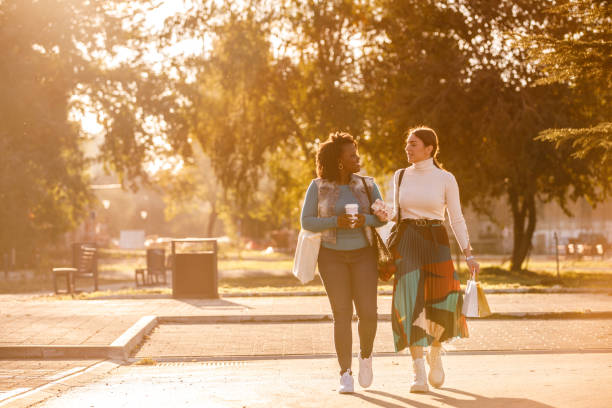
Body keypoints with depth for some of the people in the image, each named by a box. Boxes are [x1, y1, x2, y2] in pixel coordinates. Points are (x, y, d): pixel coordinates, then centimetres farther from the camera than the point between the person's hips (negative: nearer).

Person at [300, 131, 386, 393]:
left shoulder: (366, 185, 2)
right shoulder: (318, 187, -4)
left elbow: (382, 217, 2)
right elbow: (307, 222, -5)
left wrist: (364, 220, -19)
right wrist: (336, 222, -21)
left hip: (362, 255, 2)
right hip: (332, 256, -1)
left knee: (368, 314, -9)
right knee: (342, 315, -8)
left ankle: (365, 356, 21)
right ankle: (345, 375, -2)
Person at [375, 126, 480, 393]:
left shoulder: (445, 179, 1)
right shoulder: (400, 177, 9)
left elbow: (456, 219, 4)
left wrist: (469, 254, -3)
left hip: (436, 243, -1)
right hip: (406, 243, 1)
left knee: (443, 301, -9)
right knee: (411, 303, -10)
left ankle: (435, 351, 24)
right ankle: (419, 374, -9)